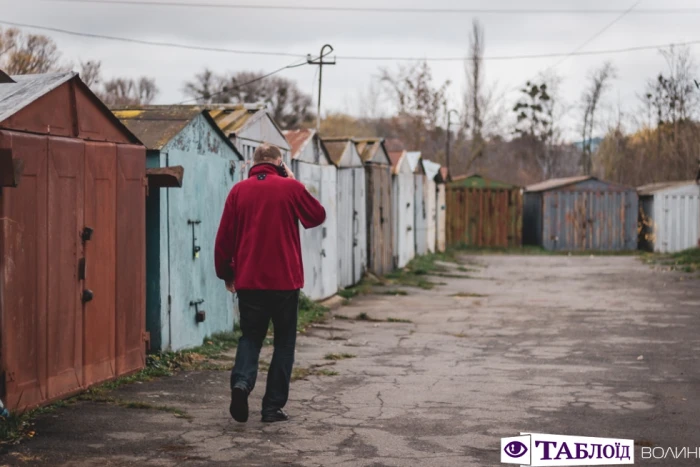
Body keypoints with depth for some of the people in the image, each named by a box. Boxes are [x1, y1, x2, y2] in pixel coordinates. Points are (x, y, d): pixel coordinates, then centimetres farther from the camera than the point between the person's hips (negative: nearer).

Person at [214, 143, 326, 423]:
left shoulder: (239, 190, 2)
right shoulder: (290, 187, -4)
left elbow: (224, 237, 2)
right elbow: (317, 216, 11)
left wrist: (226, 273, 13)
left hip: (248, 281, 2)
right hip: (285, 280, -2)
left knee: (250, 336, 14)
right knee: (284, 342, 9)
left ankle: (241, 382, -13)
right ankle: (273, 406, 6)